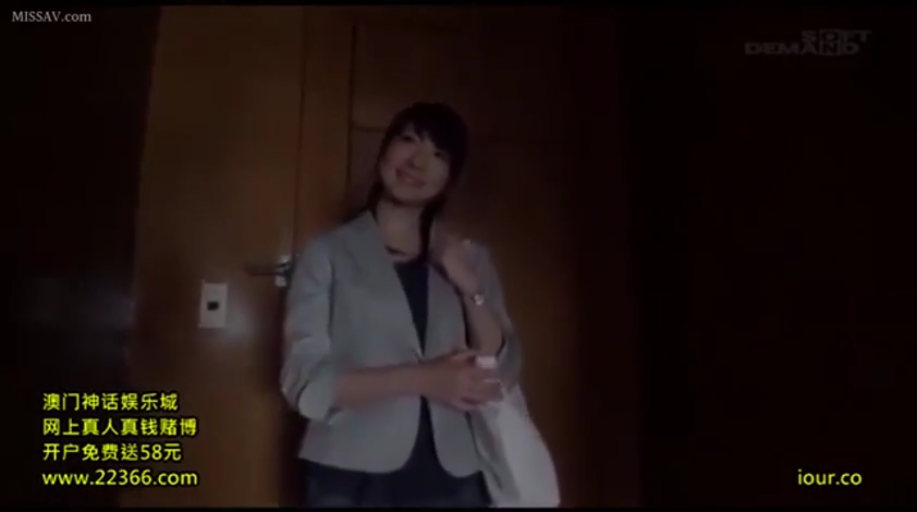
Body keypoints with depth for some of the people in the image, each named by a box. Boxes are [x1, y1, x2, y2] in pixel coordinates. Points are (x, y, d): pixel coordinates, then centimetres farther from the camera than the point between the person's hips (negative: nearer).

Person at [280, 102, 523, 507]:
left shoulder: (471, 260, 7)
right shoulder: (328, 253, -2)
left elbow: (502, 376, 2)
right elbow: (305, 383, -8)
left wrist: (468, 286, -9)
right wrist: (421, 378, -15)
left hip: (452, 481, 3)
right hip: (352, 481, -2)